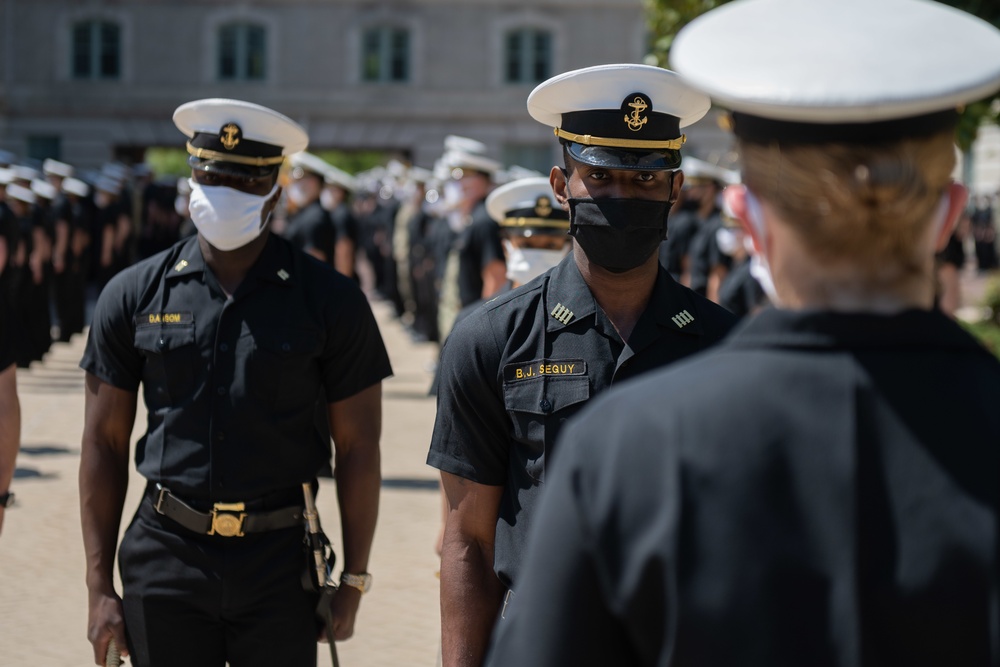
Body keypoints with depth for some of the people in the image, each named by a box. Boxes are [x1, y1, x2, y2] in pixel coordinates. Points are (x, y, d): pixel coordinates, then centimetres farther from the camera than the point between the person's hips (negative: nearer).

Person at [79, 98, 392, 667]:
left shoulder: (329, 300, -1)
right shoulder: (135, 296, 3)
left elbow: (358, 447, 2)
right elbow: (105, 443, 5)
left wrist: (353, 582, 0)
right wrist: (100, 589, 2)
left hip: (280, 570, -1)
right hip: (167, 561, 1)